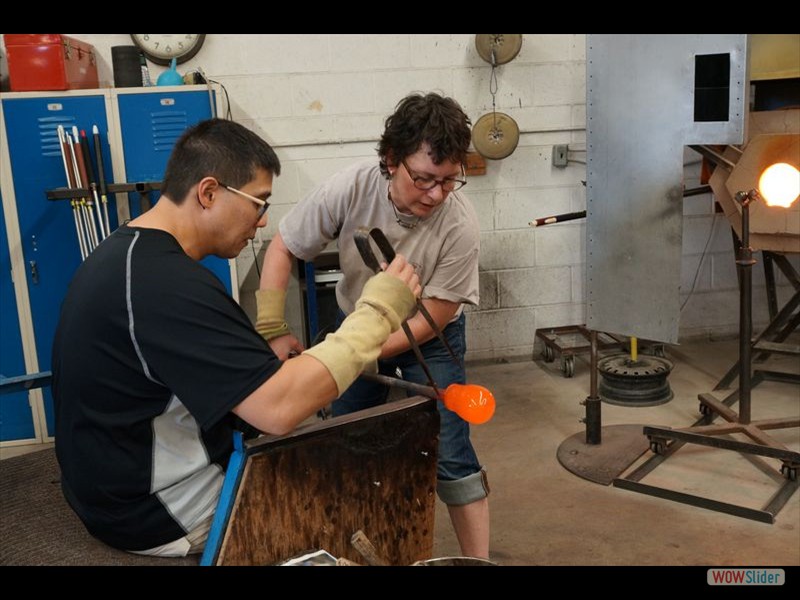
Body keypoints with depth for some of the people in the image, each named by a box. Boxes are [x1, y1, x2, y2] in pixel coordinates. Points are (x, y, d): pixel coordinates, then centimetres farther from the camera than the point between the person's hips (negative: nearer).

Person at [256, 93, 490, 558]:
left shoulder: (460, 225, -31)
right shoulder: (351, 188, -27)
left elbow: (431, 320, -23)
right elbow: (283, 250, -14)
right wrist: (273, 330, -22)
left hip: (429, 339, -2)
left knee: (450, 454, -8)